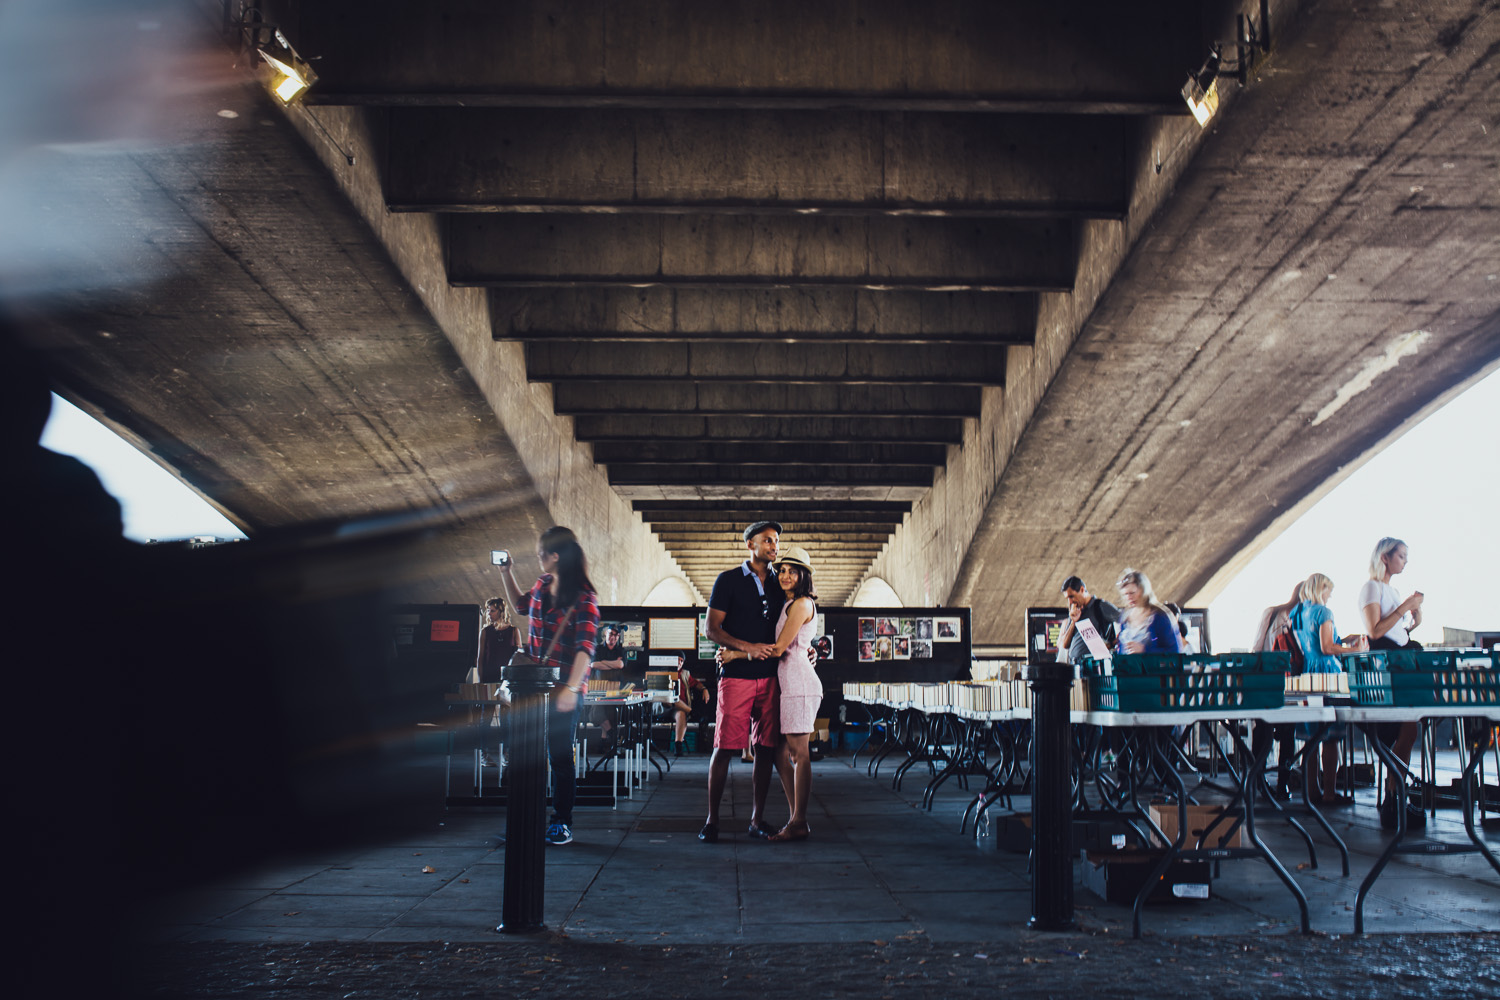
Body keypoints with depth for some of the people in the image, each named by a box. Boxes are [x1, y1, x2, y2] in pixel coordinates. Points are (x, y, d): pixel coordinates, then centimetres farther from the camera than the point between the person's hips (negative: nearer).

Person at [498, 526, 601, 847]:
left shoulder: (583, 598, -15)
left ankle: (562, 823, 10)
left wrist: (571, 689, -32)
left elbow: (585, 647, -23)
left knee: (560, 755, 0)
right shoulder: (542, 585, 7)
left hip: (565, 689, -7)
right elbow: (522, 606, 30)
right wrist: (506, 574, 20)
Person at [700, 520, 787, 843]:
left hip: (769, 677, 5)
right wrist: (747, 647, -15)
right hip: (736, 675, -5)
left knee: (766, 749, 3)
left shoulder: (777, 585, 15)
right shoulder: (729, 580, 2)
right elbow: (711, 629, -3)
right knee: (724, 748, -5)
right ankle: (712, 820, 4)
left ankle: (756, 819, 11)